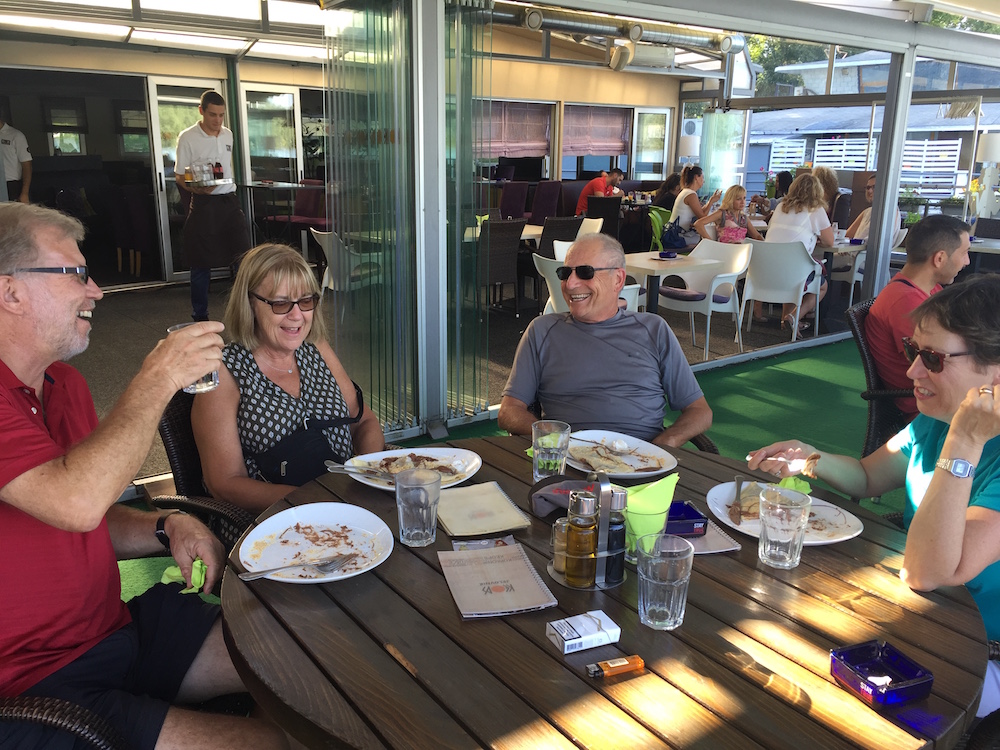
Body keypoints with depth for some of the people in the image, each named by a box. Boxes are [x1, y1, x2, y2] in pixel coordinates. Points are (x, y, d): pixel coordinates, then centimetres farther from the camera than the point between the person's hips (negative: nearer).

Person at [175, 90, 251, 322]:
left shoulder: (228, 135, 10)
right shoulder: (187, 137, -6)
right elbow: (179, 176, -5)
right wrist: (197, 188, -24)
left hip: (229, 200, 5)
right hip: (203, 204, -5)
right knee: (201, 264, 2)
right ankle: (200, 316, 14)